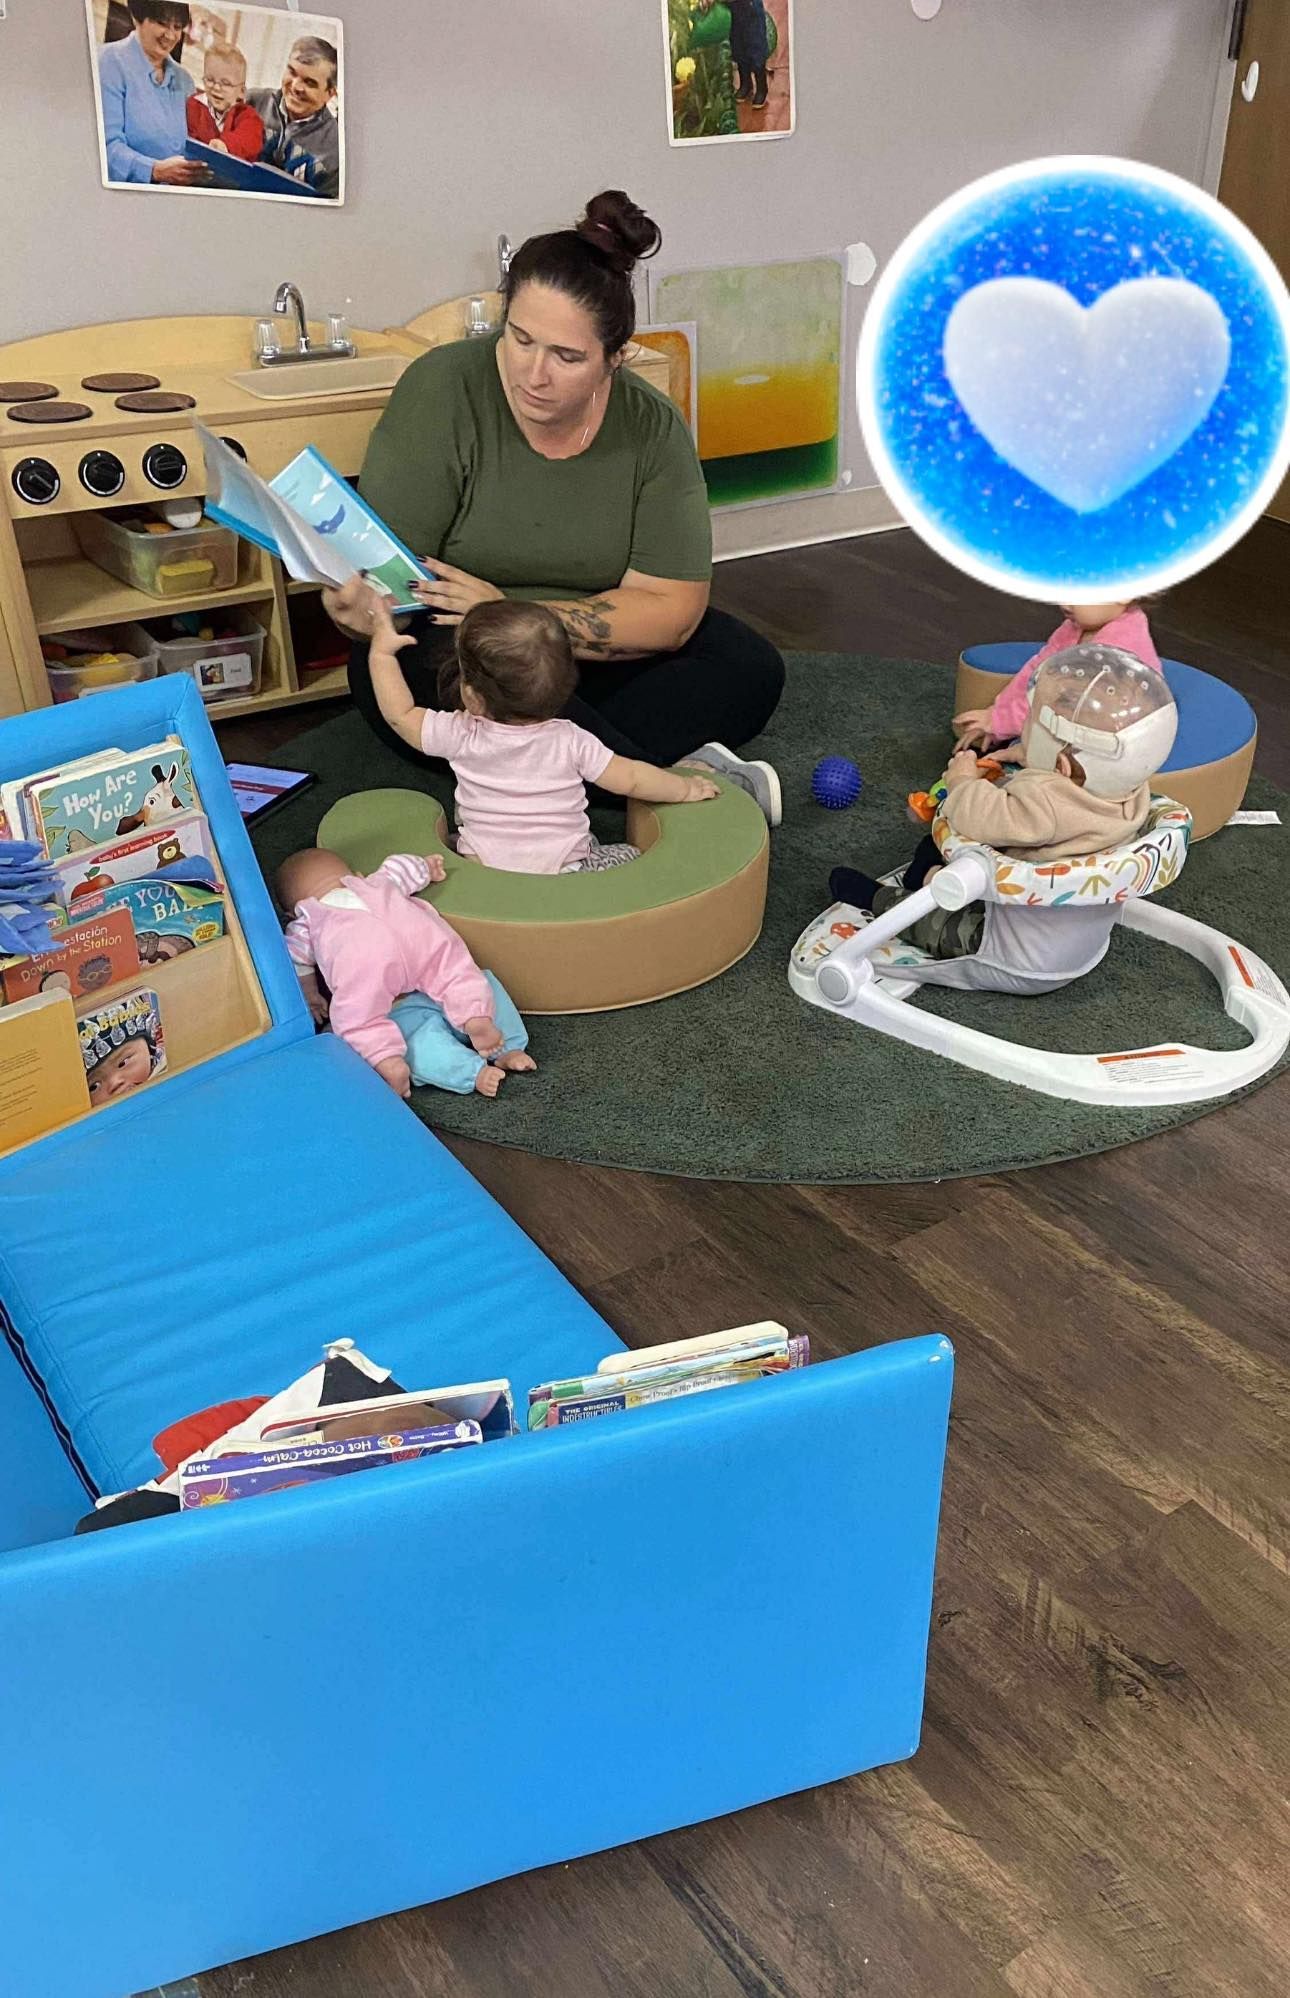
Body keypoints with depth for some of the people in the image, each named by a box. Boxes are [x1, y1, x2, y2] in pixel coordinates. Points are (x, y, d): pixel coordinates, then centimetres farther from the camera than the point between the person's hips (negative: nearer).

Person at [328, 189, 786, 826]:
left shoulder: (651, 426, -8)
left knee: (751, 670, -17)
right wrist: (357, 609, -42)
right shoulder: (442, 390, -16)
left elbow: (672, 611, -14)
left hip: (593, 658, 3)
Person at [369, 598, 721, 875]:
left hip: (485, 874, 0)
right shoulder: (569, 741, -8)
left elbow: (400, 715, 4)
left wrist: (382, 653, 13)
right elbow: (631, 779, -2)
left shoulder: (462, 737, -9)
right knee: (631, 857, 17)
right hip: (567, 872, 0)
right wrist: (687, 789, 13)